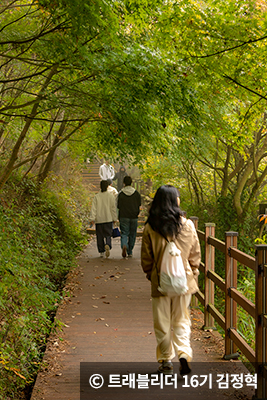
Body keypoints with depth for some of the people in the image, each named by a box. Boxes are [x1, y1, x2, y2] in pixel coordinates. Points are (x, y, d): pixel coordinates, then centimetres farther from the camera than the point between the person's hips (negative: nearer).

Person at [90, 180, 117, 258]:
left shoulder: (96, 197, -1)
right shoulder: (111, 196, -1)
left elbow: (93, 208, -6)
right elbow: (113, 208, 0)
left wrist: (92, 219, -7)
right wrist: (114, 218, 7)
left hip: (99, 219, 1)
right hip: (108, 219, -1)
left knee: (100, 236, 9)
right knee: (108, 235, 4)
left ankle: (101, 252, 11)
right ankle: (107, 245, -25)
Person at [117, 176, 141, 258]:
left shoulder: (120, 194, -5)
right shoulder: (137, 193, -1)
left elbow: (118, 206, -2)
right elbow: (139, 206, 3)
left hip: (124, 217, -1)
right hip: (134, 217, 1)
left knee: (124, 233, 1)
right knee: (132, 234, 11)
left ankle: (124, 246, -27)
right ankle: (130, 252, 16)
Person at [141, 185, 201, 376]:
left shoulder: (150, 228, -10)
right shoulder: (187, 225, -7)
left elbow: (146, 257, -2)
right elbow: (195, 254, 1)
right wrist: (193, 274, 14)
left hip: (160, 281, -1)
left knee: (163, 322, 12)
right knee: (181, 320, 14)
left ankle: (166, 360, 18)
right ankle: (184, 353, -5)